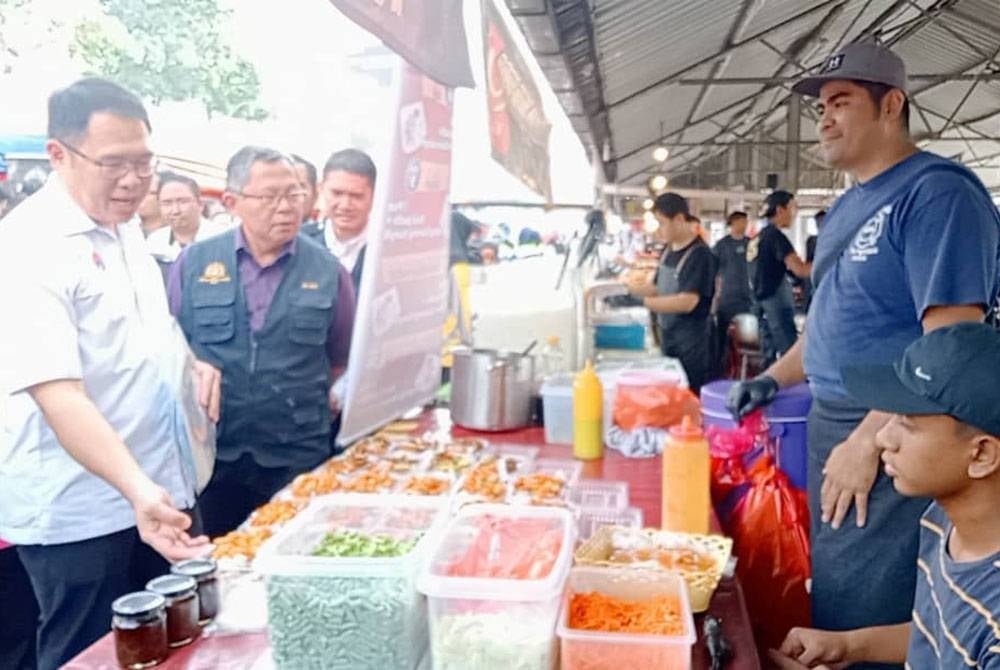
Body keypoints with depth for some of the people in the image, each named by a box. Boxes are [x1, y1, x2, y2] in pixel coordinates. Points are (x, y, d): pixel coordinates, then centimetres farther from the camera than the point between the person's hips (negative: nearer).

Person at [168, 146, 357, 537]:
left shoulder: (327, 271, 0)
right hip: (208, 454, 1)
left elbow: (342, 362, 8)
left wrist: (311, 403, -2)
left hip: (296, 458, 0)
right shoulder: (193, 263, 0)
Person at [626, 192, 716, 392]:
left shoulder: (699, 254, -17)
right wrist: (637, 286, -4)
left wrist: (644, 302, -24)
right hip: (668, 340, 8)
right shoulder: (669, 251, 9)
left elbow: (687, 302, -24)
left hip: (692, 345, -8)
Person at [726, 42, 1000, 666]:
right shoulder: (846, 208, 14)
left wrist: (869, 440, -23)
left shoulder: (936, 191, -15)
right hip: (832, 425, 9)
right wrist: (776, 377, 13)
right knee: (832, 604, 19)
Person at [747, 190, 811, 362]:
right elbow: (800, 269, -20)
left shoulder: (757, 238, 15)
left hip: (763, 304, 9)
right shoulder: (776, 236, -12)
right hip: (777, 307, -9)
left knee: (771, 358, 10)